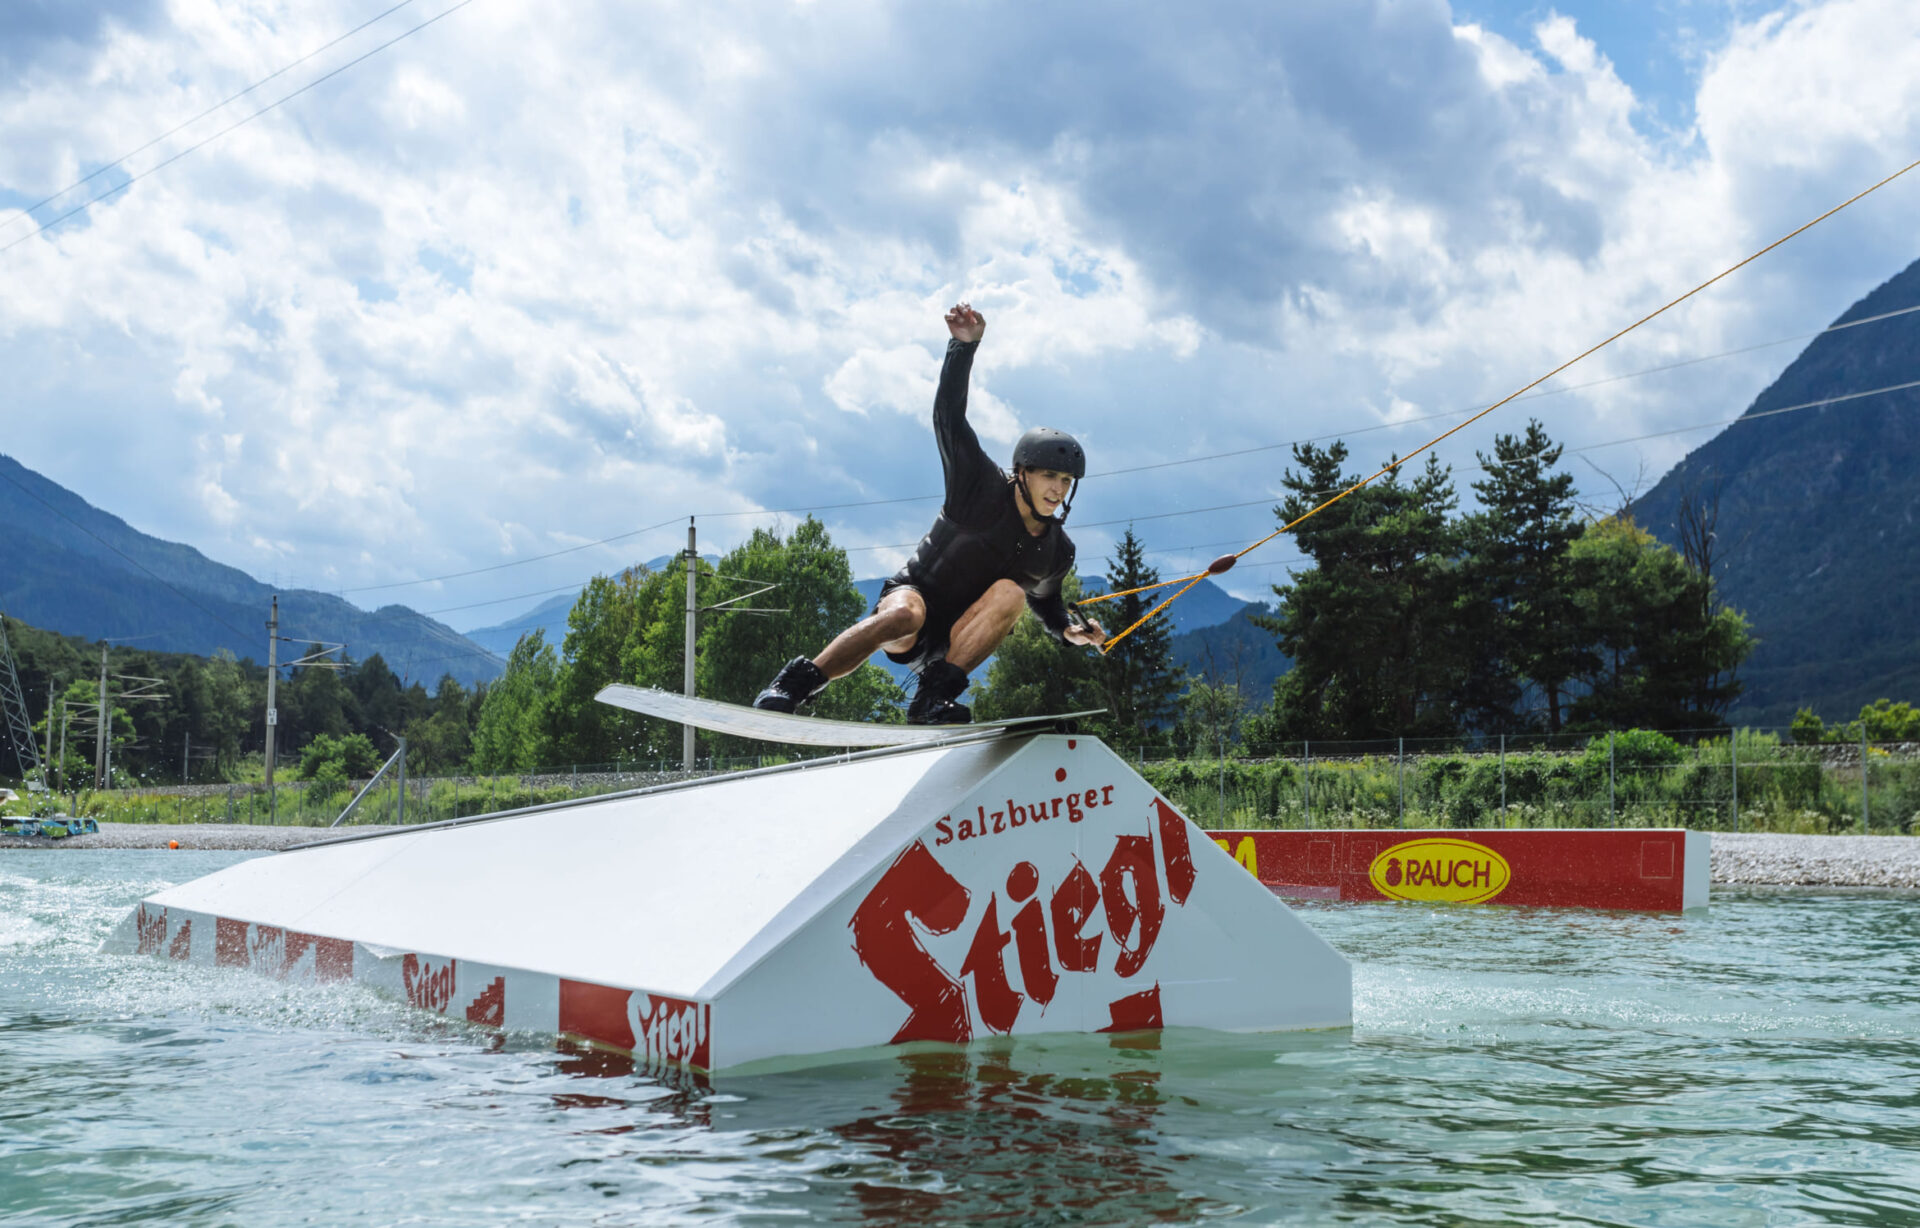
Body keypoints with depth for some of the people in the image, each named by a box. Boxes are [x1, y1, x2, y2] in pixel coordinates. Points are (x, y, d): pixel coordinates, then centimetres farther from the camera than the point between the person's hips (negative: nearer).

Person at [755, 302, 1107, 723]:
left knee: (1011, 592, -27)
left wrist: (1069, 628, 0)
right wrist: (964, 346, -29)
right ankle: (797, 682, -27)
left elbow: (1045, 600, 23)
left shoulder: (1059, 552, 3)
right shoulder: (983, 488, -9)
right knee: (905, 616, -40)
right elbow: (948, 418, -16)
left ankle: (936, 696, -33)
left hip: (957, 643, 3)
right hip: (912, 592, -3)